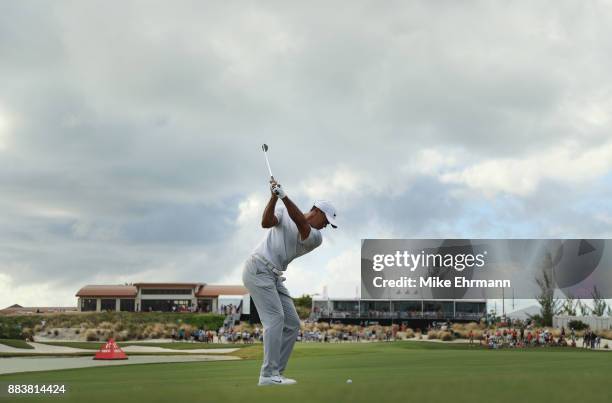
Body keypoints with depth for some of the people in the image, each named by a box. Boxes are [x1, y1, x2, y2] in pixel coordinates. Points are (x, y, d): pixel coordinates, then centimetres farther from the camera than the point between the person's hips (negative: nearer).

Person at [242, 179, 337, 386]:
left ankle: (275, 373, 8)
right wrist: (274, 197, -30)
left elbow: (301, 224, -15)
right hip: (258, 268, -7)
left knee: (292, 324, 3)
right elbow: (266, 222, -16)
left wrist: (284, 196, -28)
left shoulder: (316, 238, 6)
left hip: (274, 277, 7)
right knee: (275, 318, -17)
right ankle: (268, 375, -18)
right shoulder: (283, 211, 3)